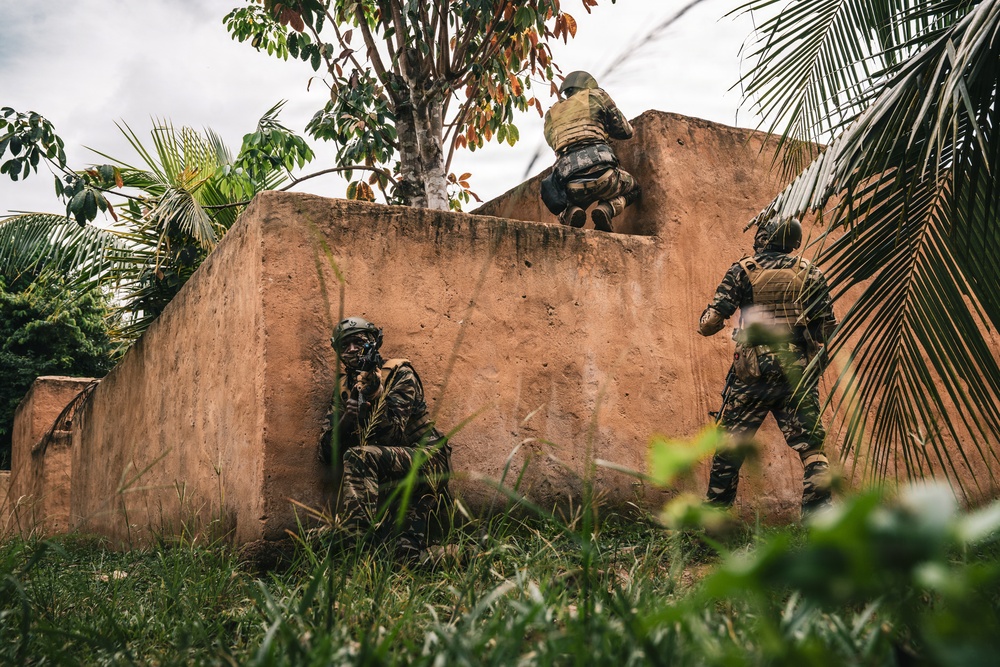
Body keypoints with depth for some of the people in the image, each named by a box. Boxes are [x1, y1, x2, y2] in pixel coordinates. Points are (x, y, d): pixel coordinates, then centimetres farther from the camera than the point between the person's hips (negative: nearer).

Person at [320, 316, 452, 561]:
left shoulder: (399, 373, -1)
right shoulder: (345, 390, 14)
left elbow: (393, 432, -14)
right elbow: (329, 453, 5)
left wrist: (373, 395, -25)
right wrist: (346, 418, -13)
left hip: (425, 459, -5)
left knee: (358, 457, -31)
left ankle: (357, 548, -35)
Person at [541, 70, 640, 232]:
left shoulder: (550, 115, 25)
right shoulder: (596, 95, 16)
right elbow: (626, 131, 21)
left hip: (572, 186, 2)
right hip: (602, 174, -2)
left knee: (569, 205, 38)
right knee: (632, 187, 32)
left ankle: (570, 213, 0)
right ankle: (606, 209, 0)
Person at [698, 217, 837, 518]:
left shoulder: (743, 270, 0)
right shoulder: (809, 272, 6)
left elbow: (711, 321, -5)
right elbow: (828, 326, 4)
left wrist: (704, 323, 17)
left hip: (751, 372, -1)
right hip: (798, 372, 1)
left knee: (730, 446, 10)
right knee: (810, 446, 4)